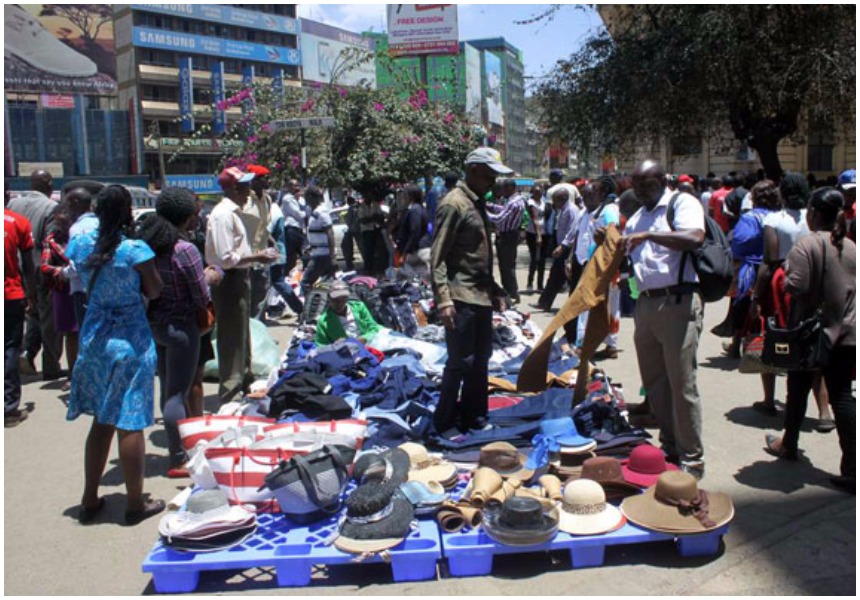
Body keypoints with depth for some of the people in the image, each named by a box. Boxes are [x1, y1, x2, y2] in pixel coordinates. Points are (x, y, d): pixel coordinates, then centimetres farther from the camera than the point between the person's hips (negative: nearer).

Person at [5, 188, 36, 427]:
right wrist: (31, 295, 8)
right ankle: (9, 407, 3)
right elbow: (28, 265, 0)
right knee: (11, 349, 5)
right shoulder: (19, 222, -3)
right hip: (13, 295, -1)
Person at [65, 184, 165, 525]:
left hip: (93, 339, 6)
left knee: (102, 421, 18)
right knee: (129, 424, 3)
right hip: (130, 341, -5)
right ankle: (135, 504, 15)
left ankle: (90, 501, 26)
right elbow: (154, 292, -7)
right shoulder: (136, 250, -16)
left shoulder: (80, 245, -1)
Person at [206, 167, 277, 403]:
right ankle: (229, 393, 8)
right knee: (232, 339, -2)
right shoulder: (222, 215, -19)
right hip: (229, 281, -10)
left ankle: (244, 380, 38)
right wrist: (256, 258, -17)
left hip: (239, 278, 10)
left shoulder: (232, 212, 13)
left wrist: (257, 256, 8)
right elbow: (226, 258, -24)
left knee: (242, 336, 22)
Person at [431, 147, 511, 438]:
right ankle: (444, 422, 9)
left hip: (481, 296, 9)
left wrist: (495, 289, 20)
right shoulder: (453, 204, -13)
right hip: (461, 298, -9)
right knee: (461, 361, -4)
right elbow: (437, 256, -17)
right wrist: (443, 299, -23)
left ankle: (473, 415, 27)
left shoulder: (478, 203, 15)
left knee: (481, 357, 14)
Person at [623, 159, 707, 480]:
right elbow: (626, 258, 27)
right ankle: (670, 446, 27)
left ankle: (691, 458, 7)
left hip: (677, 303, -8)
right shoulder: (637, 217, 20)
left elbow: (695, 237, -23)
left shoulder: (682, 203, -3)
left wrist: (649, 235, -23)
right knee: (654, 381, 13)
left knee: (681, 383, -4)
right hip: (645, 304, 8)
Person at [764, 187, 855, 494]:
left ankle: (788, 444, 35)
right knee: (842, 397, 3)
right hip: (845, 333, 4)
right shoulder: (851, 248, 4)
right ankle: (851, 471, -1)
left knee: (798, 390, 15)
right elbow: (854, 289, 11)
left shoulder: (806, 245, -15)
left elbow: (795, 287, -23)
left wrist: (784, 276, -4)